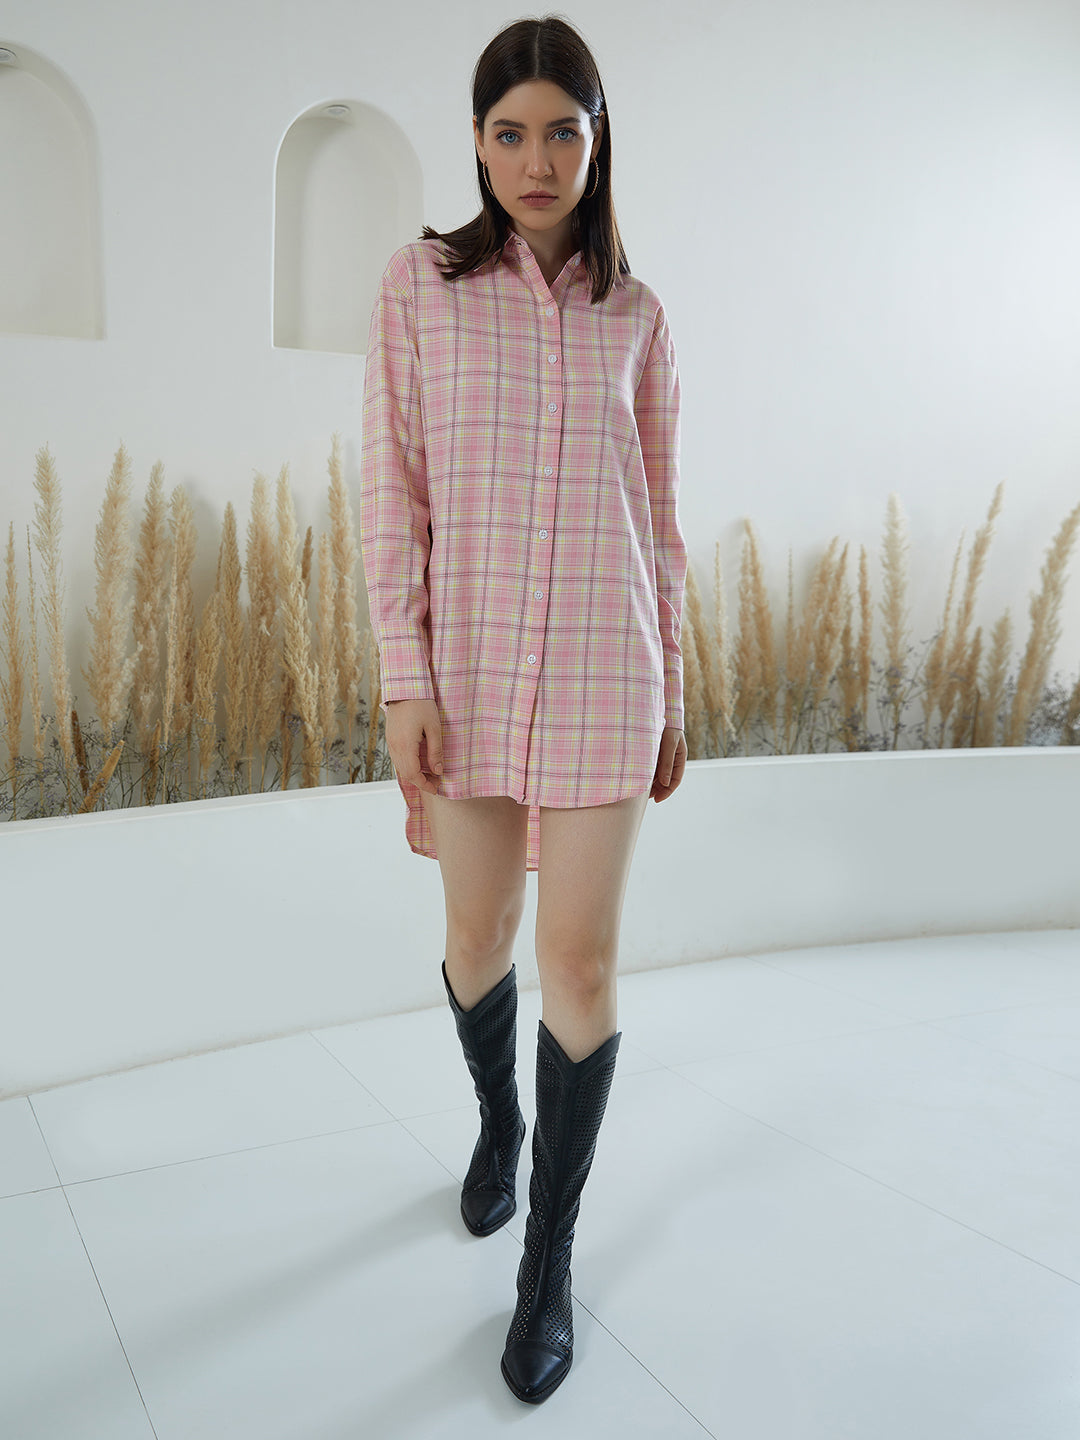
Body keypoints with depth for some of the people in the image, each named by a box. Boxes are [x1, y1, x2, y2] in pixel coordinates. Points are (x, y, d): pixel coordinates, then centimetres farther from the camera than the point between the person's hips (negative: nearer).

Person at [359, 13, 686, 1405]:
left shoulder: (634, 313, 8)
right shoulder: (422, 283, 3)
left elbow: (654, 511, 10)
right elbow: (393, 490, -2)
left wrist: (671, 691, 9)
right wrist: (404, 680, -9)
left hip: (602, 669, 0)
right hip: (468, 663, 0)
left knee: (581, 958, -2)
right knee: (477, 937, 12)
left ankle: (549, 1260, 15)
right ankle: (499, 1123, 44)